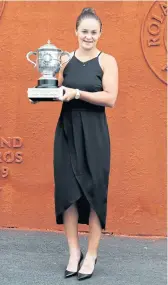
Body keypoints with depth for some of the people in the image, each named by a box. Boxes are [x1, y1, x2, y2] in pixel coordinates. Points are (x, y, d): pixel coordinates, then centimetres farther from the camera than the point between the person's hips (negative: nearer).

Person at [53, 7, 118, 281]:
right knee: (67, 191, 2)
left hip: (93, 133, -3)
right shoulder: (65, 59, 9)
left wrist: (77, 93, -21)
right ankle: (74, 252, 15)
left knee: (94, 191, 1)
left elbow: (110, 98, -13)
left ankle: (91, 255, 14)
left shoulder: (107, 61, -2)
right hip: (67, 131, 3)